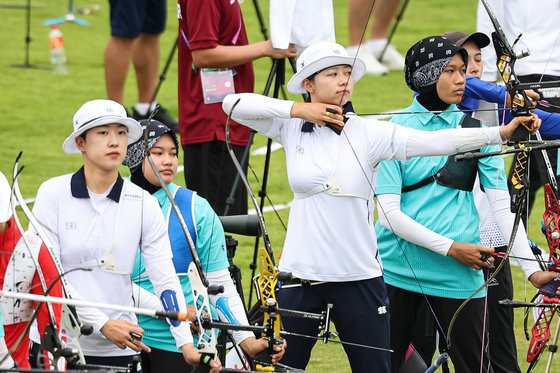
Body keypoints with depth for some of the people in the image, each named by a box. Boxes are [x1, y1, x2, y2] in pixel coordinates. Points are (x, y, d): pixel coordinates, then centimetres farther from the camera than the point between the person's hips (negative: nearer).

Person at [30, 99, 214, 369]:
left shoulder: (143, 203, 2)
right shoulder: (53, 193, -3)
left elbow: (165, 279, -2)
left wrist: (186, 343, -14)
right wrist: (102, 324, -16)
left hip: (119, 348, 1)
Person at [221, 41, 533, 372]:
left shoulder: (369, 133, -4)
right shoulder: (292, 128, 2)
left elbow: (435, 141, -14)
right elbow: (234, 104, -3)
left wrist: (501, 133, -27)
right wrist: (297, 109, -10)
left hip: (359, 277, -1)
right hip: (301, 274, 1)